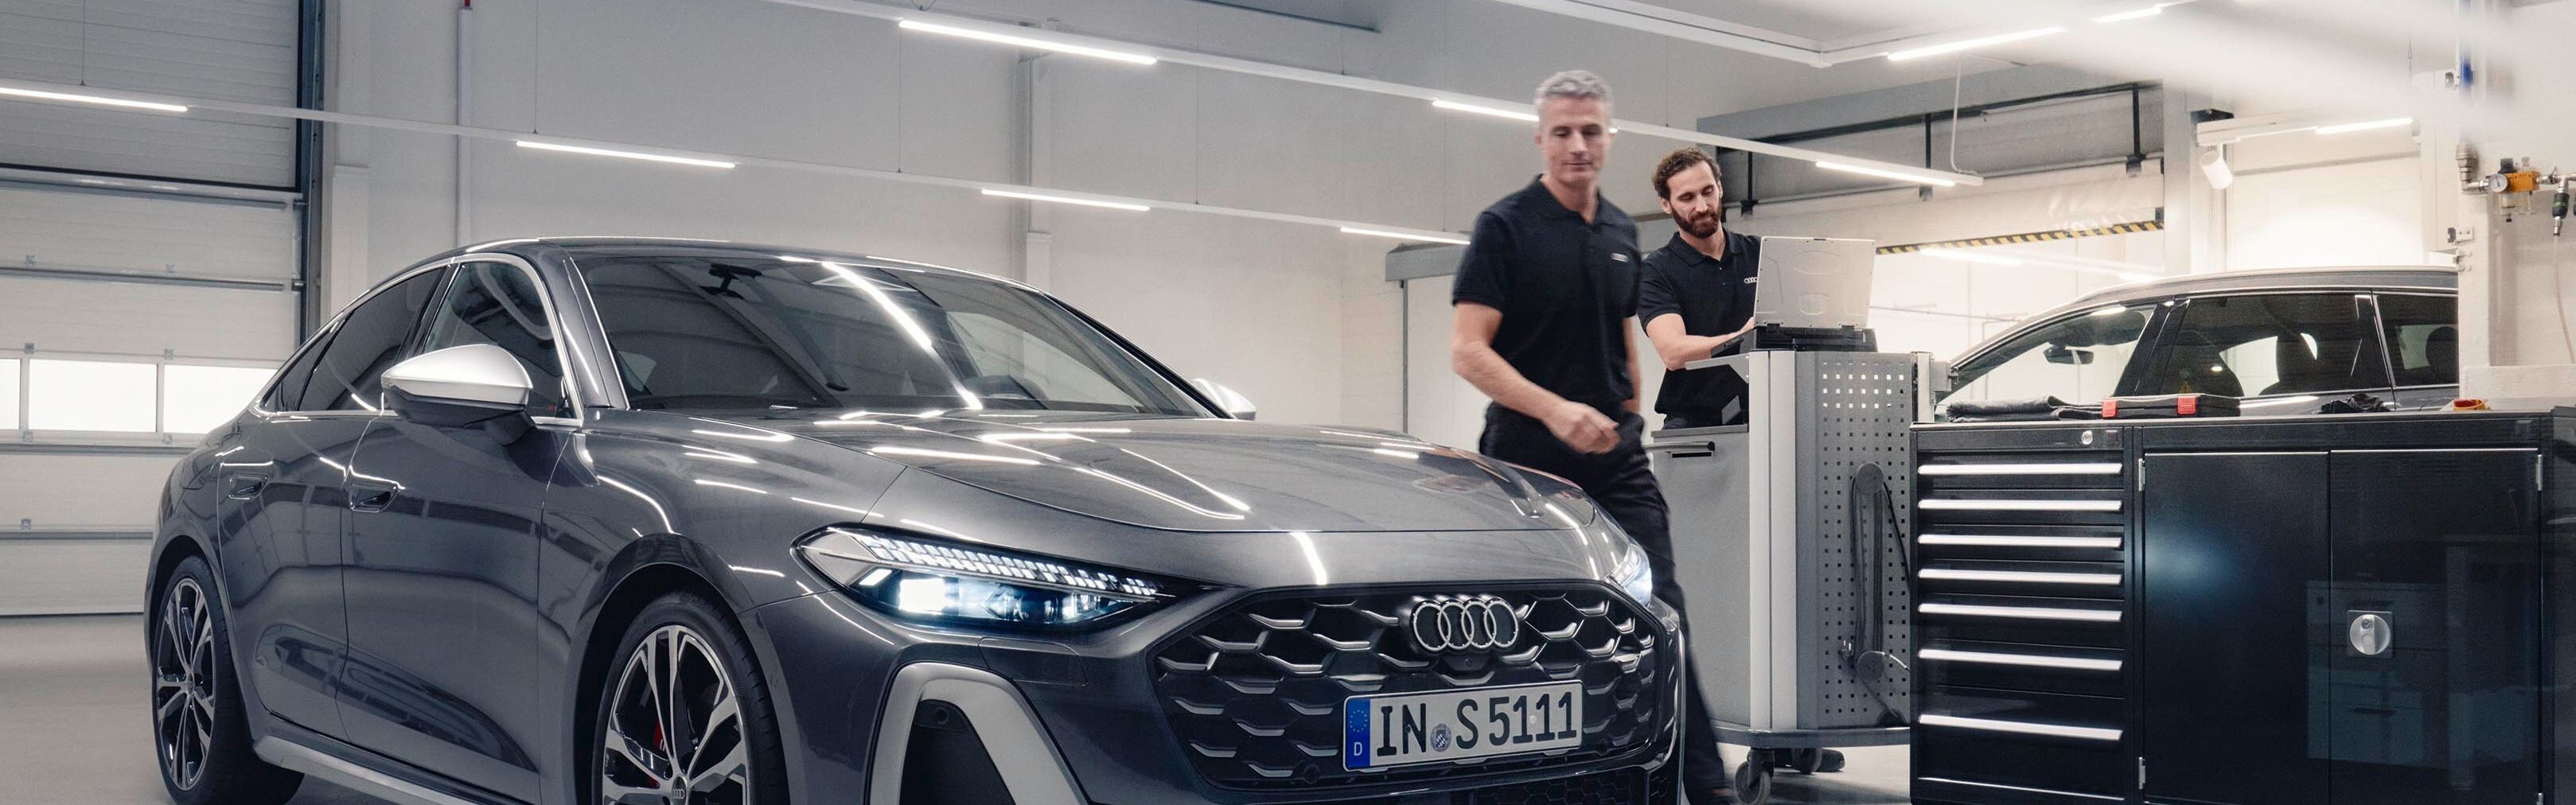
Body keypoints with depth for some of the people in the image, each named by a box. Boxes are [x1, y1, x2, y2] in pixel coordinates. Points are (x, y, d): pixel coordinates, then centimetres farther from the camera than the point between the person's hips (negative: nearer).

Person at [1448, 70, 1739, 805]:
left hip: (1616, 460, 5)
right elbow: (1467, 352, -15)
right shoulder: (1505, 227, -8)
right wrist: (1555, 410, -26)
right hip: (1528, 460, -4)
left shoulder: (1621, 233, 11)